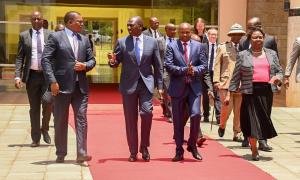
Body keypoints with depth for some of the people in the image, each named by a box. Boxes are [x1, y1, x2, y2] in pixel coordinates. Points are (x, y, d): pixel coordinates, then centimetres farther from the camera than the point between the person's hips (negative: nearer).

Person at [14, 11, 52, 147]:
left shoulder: (51, 35, 5)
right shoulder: (24, 36, 6)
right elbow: (20, 57, 4)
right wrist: (18, 76, -7)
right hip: (32, 75, 1)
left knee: (47, 103, -15)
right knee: (34, 108, 6)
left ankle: (45, 129, 12)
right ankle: (35, 138, 16)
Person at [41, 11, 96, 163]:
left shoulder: (84, 39, 13)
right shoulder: (55, 37, -2)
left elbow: (92, 60, 17)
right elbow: (45, 59, -8)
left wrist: (85, 66, -6)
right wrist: (52, 81, -16)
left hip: (80, 86, 4)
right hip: (62, 86, -3)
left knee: (81, 119, -4)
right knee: (60, 122, 5)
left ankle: (81, 153, -4)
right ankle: (61, 154, 16)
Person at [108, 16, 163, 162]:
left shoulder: (152, 42, 3)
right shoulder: (122, 42, 2)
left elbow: (158, 66, 7)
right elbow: (116, 63, 6)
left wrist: (160, 86, 4)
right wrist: (112, 61, -18)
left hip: (146, 84, 0)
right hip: (129, 84, 0)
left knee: (147, 113, -14)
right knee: (130, 119, 4)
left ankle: (144, 147, 6)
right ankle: (133, 151, 17)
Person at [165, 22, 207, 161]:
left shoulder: (198, 46, 8)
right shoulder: (171, 47, 2)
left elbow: (204, 65, 5)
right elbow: (168, 66, -8)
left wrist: (194, 70, -15)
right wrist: (184, 70, -17)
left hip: (194, 87, 1)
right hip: (177, 87, -1)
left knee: (196, 115, -13)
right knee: (178, 121, 4)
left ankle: (192, 145, 9)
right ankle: (179, 151, 15)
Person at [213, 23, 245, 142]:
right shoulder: (222, 47, 11)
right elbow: (217, 65, 7)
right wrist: (216, 80, -2)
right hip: (226, 83, -1)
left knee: (239, 111, 2)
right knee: (227, 107, -9)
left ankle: (237, 134, 12)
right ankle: (222, 126, 19)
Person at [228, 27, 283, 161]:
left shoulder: (271, 54, 15)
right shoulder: (243, 55, 7)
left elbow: (279, 71, 17)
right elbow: (236, 76, 6)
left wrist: (278, 77, -7)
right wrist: (229, 93, 1)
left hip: (266, 91, 3)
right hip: (250, 92, -2)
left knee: (263, 119, 2)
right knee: (252, 119, -5)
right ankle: (254, 150, 4)